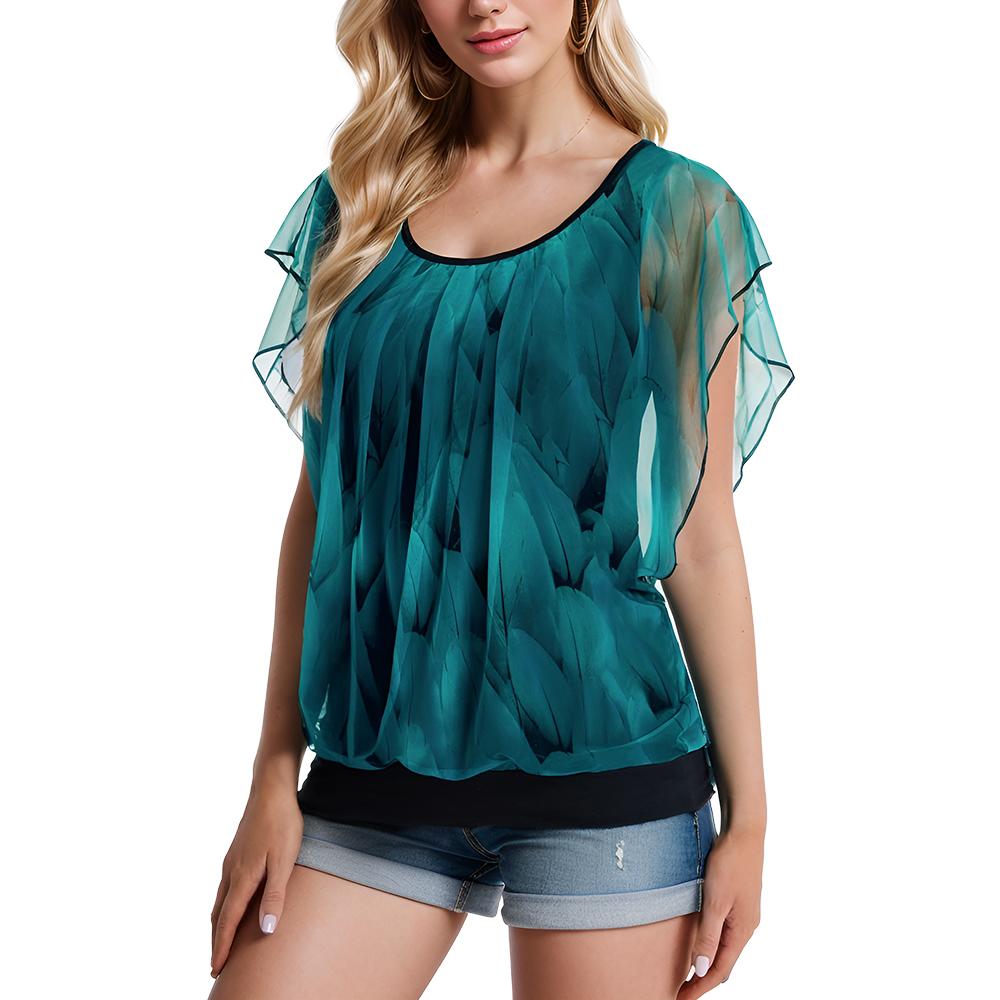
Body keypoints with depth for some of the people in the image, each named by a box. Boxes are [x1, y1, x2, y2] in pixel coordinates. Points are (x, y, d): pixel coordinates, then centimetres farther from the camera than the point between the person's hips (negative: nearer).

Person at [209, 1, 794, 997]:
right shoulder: (358, 203, 8)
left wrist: (747, 812, -2)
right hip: (376, 764, 3)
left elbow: (701, 539, -1)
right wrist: (274, 776, 5)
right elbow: (322, 501, 8)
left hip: (600, 761, -2)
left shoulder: (673, 211, -1)